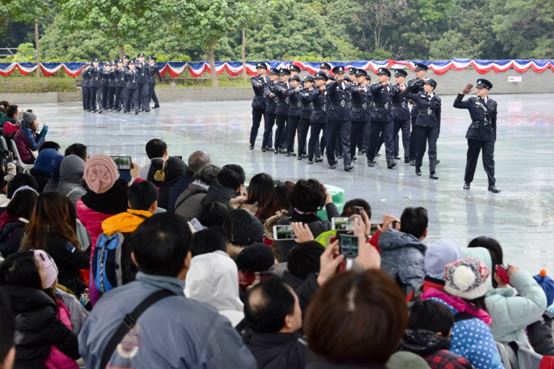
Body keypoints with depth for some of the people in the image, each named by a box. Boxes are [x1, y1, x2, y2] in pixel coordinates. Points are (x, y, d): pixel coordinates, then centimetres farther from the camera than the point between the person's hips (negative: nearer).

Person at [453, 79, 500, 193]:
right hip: (475, 135, 0)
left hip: (488, 136, 0)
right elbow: (456, 105, -8)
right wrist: (462, 93, -18)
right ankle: (467, 181, 23)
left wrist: (494, 136, 10)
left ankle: (492, 184, -2)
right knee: (471, 159, 9)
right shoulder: (472, 101, 1)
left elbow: (494, 121, 9)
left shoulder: (493, 103, 6)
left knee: (489, 160, -4)